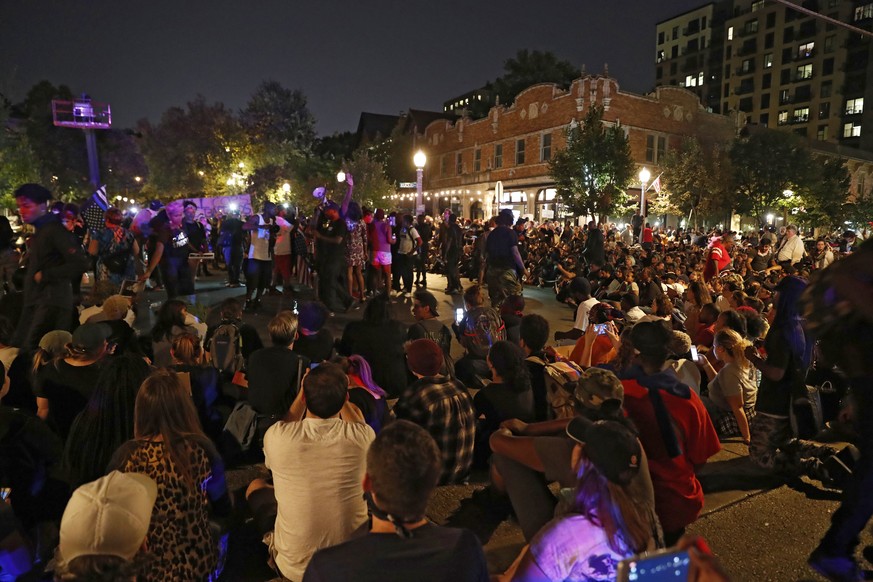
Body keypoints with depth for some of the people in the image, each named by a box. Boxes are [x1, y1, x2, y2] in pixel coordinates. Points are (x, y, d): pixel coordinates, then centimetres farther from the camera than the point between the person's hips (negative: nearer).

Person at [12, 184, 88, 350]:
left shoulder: (55, 230, -11)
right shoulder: (39, 233, 18)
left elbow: (80, 265, -20)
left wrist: (44, 275, -15)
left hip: (52, 302, -10)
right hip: (35, 302, 10)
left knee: (32, 353, -13)